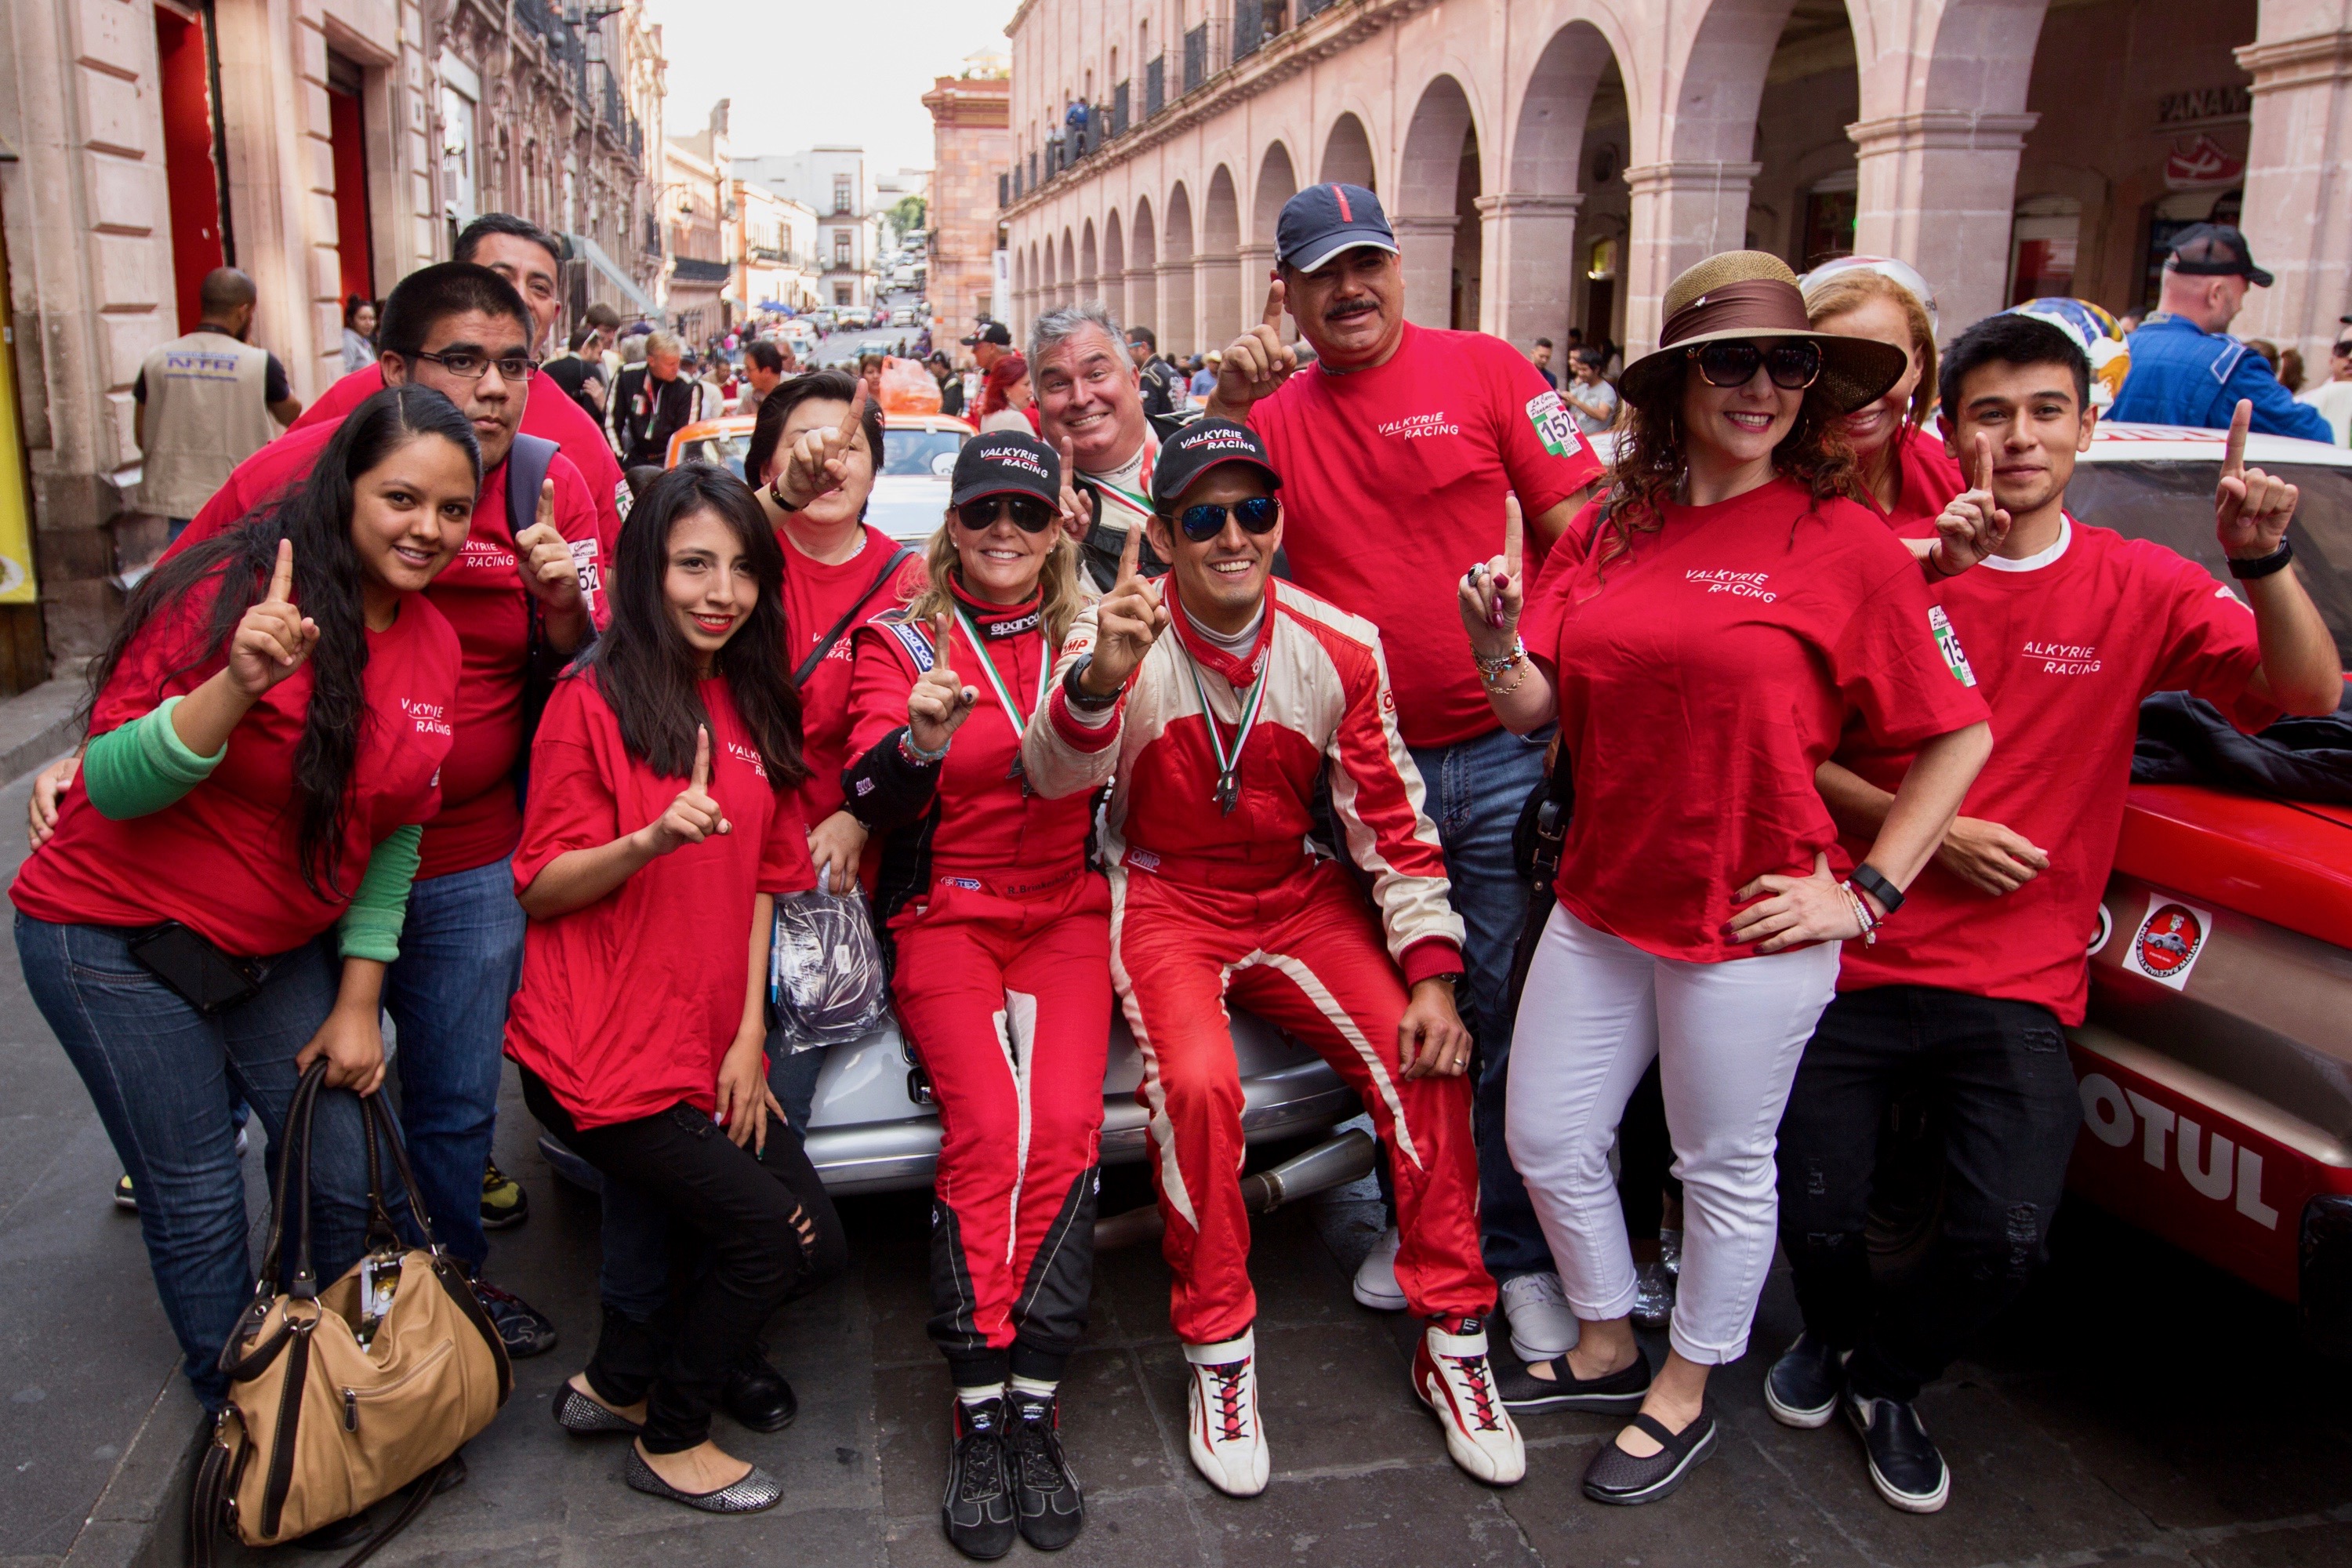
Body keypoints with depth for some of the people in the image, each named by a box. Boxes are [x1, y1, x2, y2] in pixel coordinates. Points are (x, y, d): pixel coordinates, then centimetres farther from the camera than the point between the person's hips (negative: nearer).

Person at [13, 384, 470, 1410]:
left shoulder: (432, 645, -2)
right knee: (199, 1204, 4)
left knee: (339, 1178, 7)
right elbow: (115, 784, -23)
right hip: (121, 941, -5)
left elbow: (393, 828, 4)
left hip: (281, 949, 6)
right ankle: (242, 1415, 28)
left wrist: (358, 1001, 3)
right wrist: (237, 683, -40)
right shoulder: (229, 594, -21)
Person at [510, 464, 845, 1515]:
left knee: (817, 1248, 4)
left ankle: (616, 1383, 23)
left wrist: (748, 1037, 3)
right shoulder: (594, 699, -9)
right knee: (763, 1231, -9)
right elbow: (540, 889, -9)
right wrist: (651, 840, -27)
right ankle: (671, 1441, 16)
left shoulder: (753, 707, 11)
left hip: (709, 1048, 7)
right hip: (601, 1052, -7)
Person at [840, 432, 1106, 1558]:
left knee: (1063, 1125, -23)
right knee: (989, 1127, -24)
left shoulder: (1089, 633, 13)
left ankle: (1031, 1411, -14)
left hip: (1065, 913, 2)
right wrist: (917, 742, -28)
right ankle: (980, 1421, -14)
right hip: (944, 914, -1)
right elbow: (869, 799, -8)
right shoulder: (900, 639, 7)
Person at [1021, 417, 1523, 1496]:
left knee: (1427, 1066, -17)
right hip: (1165, 897, -2)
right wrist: (1098, 680, -50)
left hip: (1297, 896, 3)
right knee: (1197, 1082, -29)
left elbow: (1392, 819, -1)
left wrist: (1432, 974, -9)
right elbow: (1055, 775, -28)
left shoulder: (1341, 648, -6)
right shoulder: (1123, 637, -11)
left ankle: (1452, 1340, 5)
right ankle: (1217, 1352, -6)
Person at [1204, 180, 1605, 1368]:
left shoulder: (1485, 371, -1)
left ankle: (1518, 1253, 21)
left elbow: (1577, 531, -1)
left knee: (1512, 1017, 4)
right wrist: (1223, 407, -13)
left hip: (1499, 750, -3)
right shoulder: (1276, 410, 8)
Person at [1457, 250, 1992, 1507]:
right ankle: (1606, 1347, 41)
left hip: (1751, 924, -5)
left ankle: (1685, 1396, 37)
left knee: (1726, 1167, 13)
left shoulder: (1848, 545, -8)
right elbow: (1533, 707, 1)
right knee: (1545, 1138, 15)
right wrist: (1494, 640, -20)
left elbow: (1960, 734, -5)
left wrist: (1866, 895, -9)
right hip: (1601, 903, 5)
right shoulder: (1610, 526, 5)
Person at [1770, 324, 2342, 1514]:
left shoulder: (2139, 588, 2)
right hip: (1859, 964, 0)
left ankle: (1887, 1373, 22)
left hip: (2017, 988, 1)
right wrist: (1927, 833, -13)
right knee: (1815, 1215, 0)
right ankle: (1833, 1333, 36)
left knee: (2006, 1240, -11)